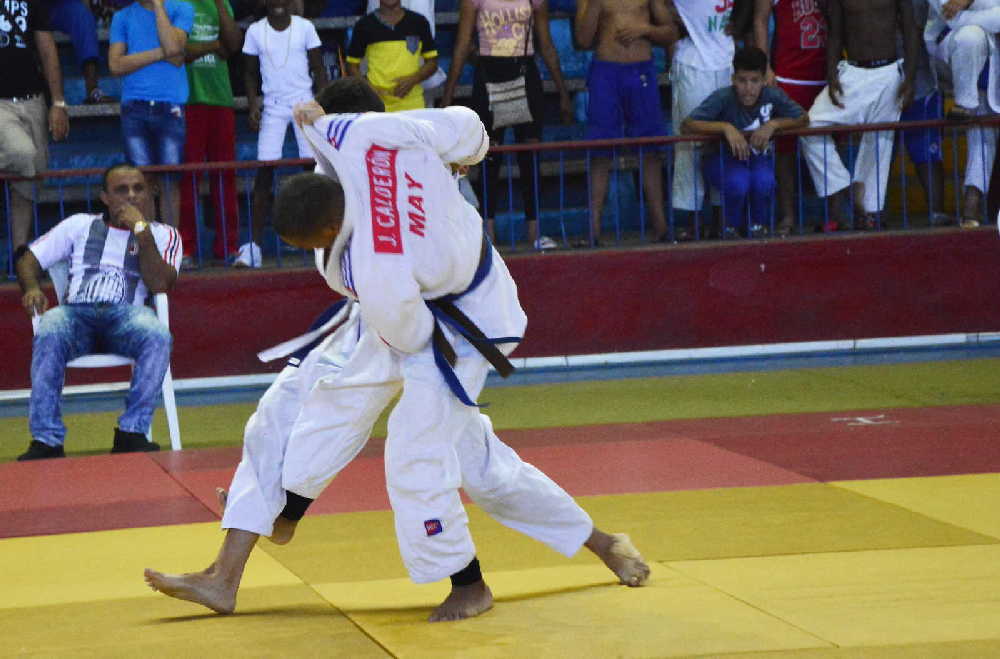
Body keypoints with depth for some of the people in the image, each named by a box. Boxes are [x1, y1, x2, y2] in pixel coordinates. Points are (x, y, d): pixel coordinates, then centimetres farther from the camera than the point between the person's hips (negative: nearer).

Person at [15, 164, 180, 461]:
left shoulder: (163, 235, 18)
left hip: (127, 314, 0)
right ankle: (46, 439, -34)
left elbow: (160, 284, 0)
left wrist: (141, 231, -5)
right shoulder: (80, 225, 22)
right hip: (76, 313, 0)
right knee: (49, 334, -35)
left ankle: (132, 432, -29)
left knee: (158, 336, -36)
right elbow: (30, 260, 19)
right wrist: (32, 288, -4)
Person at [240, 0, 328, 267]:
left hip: (304, 103, 0)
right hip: (272, 107, 0)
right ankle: (254, 244, -5)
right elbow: (250, 72, 10)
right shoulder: (255, 31, 4)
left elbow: (318, 69, 5)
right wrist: (253, 104, -3)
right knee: (264, 173, -5)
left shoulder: (305, 27, 2)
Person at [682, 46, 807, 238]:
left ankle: (757, 227, -1)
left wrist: (773, 124, -28)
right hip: (722, 157, -2)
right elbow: (686, 125, -32)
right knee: (738, 183, -34)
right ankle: (731, 228, -3)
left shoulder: (773, 96, -18)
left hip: (758, 156, 2)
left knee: (764, 181, -31)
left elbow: (803, 119, -11)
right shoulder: (723, 98, -26)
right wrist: (726, 127, -43)